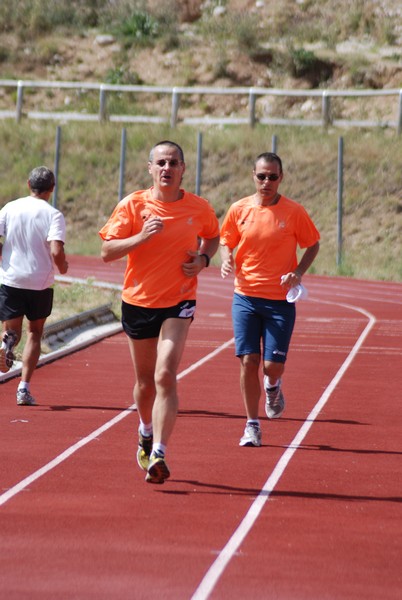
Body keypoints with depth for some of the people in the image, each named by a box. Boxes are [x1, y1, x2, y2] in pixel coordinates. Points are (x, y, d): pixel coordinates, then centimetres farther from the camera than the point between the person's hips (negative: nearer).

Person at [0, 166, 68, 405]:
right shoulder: (53, 215, -8)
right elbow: (56, 252, -19)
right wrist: (63, 267, 2)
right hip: (41, 283, -1)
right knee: (35, 332, 17)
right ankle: (24, 388, 9)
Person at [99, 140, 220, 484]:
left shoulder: (199, 208, -2)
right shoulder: (133, 205, -5)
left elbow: (213, 236, 19)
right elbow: (107, 252, -6)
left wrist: (204, 259, -2)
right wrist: (141, 237, -22)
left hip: (178, 303, -1)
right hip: (138, 301, 1)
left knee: (165, 376, -19)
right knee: (145, 382, 15)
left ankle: (158, 455, -22)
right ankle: (147, 432, 45)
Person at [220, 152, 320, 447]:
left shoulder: (294, 212, -4)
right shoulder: (239, 209, 1)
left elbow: (313, 245, 6)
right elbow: (226, 242, 13)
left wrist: (298, 273, -11)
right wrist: (226, 259, -10)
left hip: (280, 300, -1)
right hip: (245, 297, 1)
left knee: (273, 365, -5)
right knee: (248, 360, -3)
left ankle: (273, 386, 33)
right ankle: (252, 425, 9)